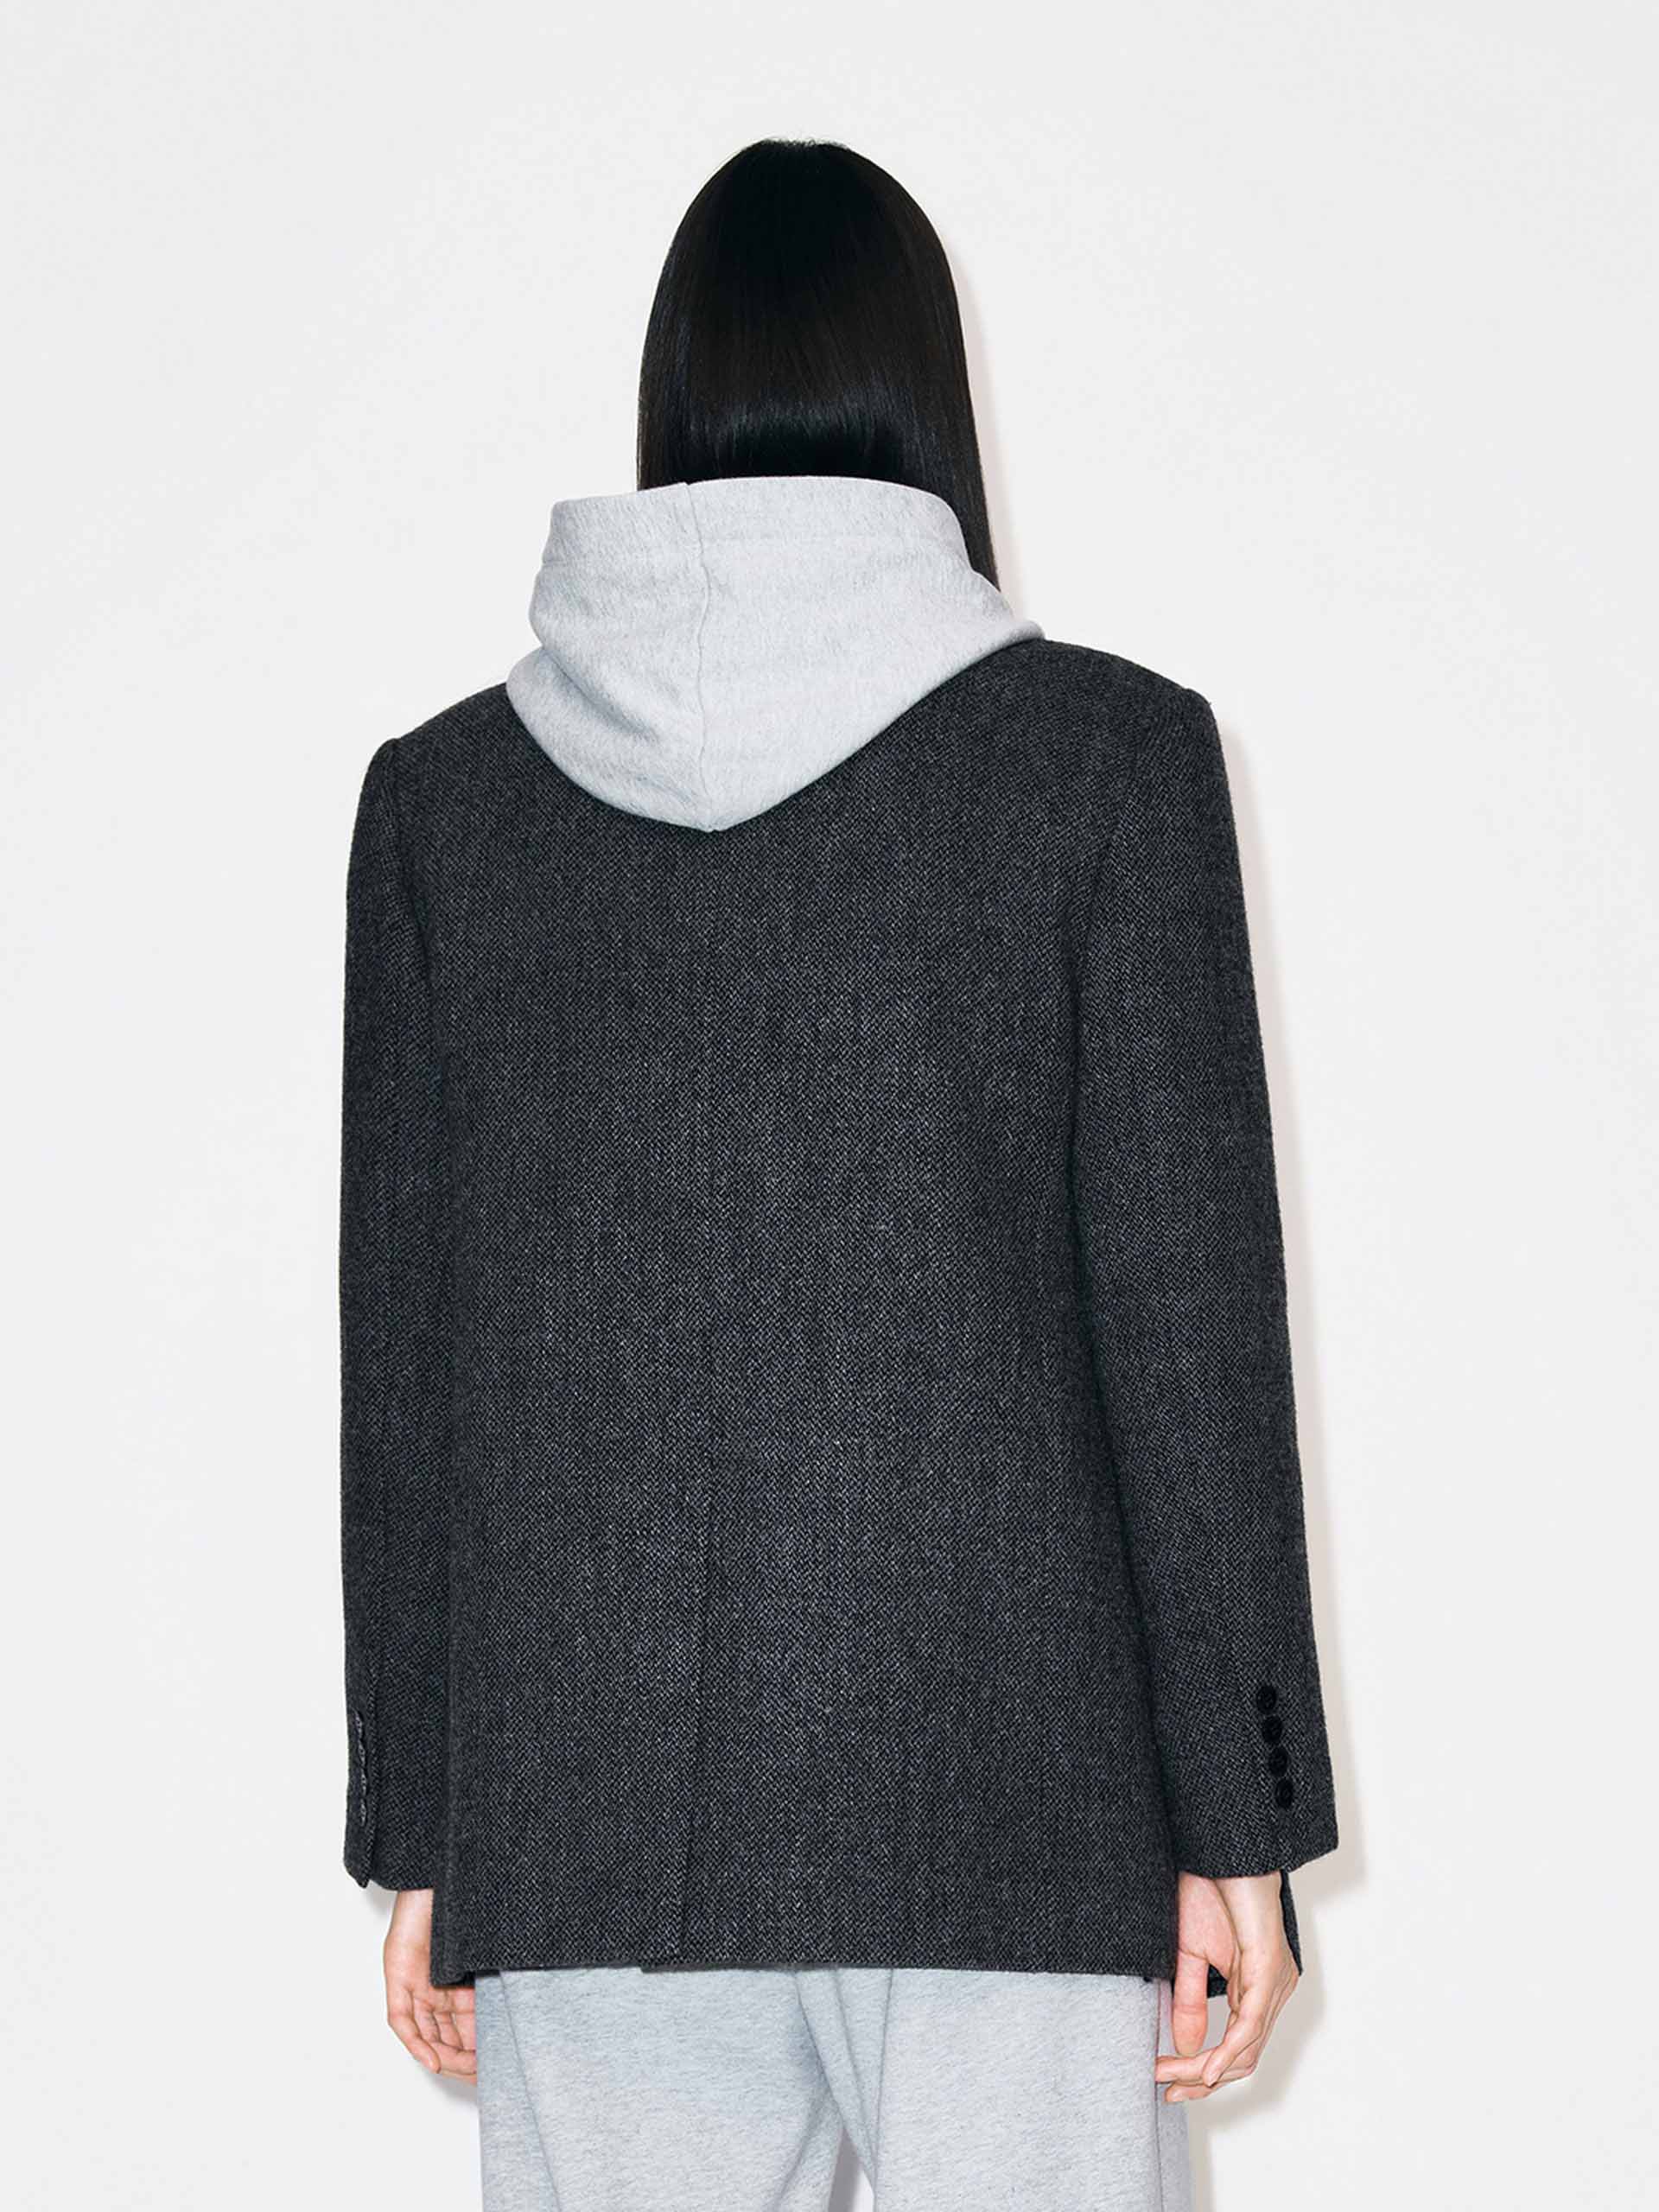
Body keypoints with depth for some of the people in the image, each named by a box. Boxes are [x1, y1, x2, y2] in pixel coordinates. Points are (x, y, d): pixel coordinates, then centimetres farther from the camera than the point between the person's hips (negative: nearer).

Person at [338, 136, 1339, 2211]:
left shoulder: (444, 790, 4)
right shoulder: (1108, 748, -3)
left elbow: (400, 1351, 6)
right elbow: (1189, 1314, -5)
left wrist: (418, 1832, 13)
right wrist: (1240, 1821, 0)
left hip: (579, 1806, 3)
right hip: (1007, 1804, -2)